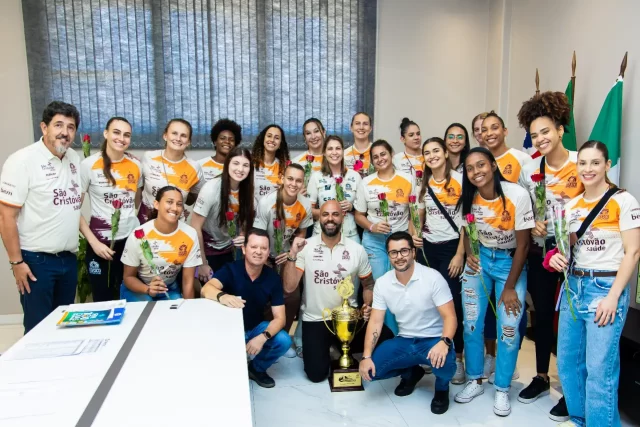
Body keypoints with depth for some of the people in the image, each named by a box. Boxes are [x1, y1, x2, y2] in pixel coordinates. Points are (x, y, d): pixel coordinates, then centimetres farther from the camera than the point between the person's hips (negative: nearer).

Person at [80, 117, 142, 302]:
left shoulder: (135, 165, 3)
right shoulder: (89, 165, -7)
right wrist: (93, 242, -12)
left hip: (132, 239, 3)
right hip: (101, 241, -3)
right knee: (103, 301, 8)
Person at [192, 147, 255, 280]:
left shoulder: (247, 190, -11)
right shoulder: (211, 189, -26)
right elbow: (195, 228, -21)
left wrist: (243, 237, -18)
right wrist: (203, 264, -17)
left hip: (227, 249, 4)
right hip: (207, 249, -4)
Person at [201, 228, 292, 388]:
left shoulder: (273, 278, -12)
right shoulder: (230, 269, -20)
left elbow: (279, 318, -13)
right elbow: (206, 289, -37)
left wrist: (262, 337, -32)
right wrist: (222, 296, -61)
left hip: (256, 327, 3)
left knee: (284, 341, -21)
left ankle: (257, 368, 11)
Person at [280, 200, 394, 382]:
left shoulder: (357, 250, -4)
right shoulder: (305, 247, -8)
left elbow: (368, 285, 8)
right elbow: (289, 287, -14)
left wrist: (367, 306, -11)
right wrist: (292, 255, -25)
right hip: (315, 320, -1)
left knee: (385, 338, -19)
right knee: (316, 373, -14)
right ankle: (325, 348, 23)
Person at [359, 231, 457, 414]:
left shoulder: (433, 277, -16)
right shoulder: (382, 283, -5)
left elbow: (450, 316, -19)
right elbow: (375, 322, -3)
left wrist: (444, 343, -39)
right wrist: (366, 356, -15)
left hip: (433, 340, -3)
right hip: (404, 341, 4)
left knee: (443, 361, -37)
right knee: (371, 369, -15)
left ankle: (442, 387, 4)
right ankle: (411, 372, 17)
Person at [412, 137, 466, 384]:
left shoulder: (460, 180, -5)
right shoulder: (424, 184, 9)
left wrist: (460, 254, -10)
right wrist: (414, 234, -5)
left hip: (452, 247, -4)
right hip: (428, 247, 4)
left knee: (452, 301, -4)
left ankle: (457, 357, 9)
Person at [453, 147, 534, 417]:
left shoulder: (517, 195, -22)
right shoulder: (469, 198, -8)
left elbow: (523, 243, -15)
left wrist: (510, 287, -12)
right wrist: (469, 255, -15)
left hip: (511, 261, -3)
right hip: (480, 260, 4)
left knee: (508, 329, -4)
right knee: (471, 324, 4)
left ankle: (502, 390, 15)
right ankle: (474, 381, 23)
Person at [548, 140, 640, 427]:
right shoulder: (571, 206, 10)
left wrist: (613, 297, -15)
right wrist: (560, 257, -4)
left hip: (606, 287, -6)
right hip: (573, 286, 6)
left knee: (599, 368, -4)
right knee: (567, 361, 11)